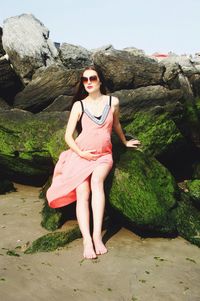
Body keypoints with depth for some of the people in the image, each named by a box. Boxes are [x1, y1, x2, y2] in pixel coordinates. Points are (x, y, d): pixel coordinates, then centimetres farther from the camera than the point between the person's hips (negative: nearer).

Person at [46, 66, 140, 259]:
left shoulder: (113, 102, 6)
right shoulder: (79, 105, 4)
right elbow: (68, 136, 4)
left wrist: (125, 142, 39)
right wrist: (80, 153, -11)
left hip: (103, 155, 0)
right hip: (81, 155, 0)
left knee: (96, 181, -32)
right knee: (82, 193, -24)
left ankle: (97, 235, -36)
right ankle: (87, 240, -31)